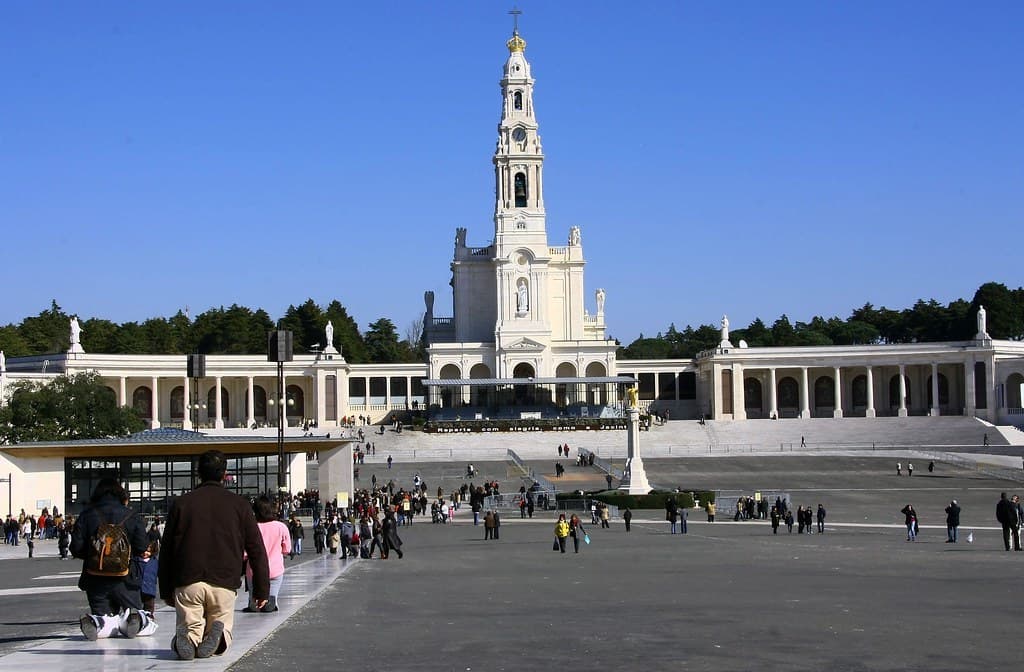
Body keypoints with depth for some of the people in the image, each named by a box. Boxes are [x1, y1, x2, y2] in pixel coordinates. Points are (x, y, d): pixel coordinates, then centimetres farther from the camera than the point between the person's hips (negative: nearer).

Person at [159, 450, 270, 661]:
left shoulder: (181, 504, 9)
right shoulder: (239, 504, 7)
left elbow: (166, 550, 12)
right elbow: (257, 550, 6)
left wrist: (166, 590, 20)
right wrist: (262, 589, 12)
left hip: (187, 582, 0)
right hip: (224, 582, 0)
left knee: (188, 629, 14)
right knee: (222, 625, 15)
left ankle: (189, 639, -22)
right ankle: (218, 635, -21)